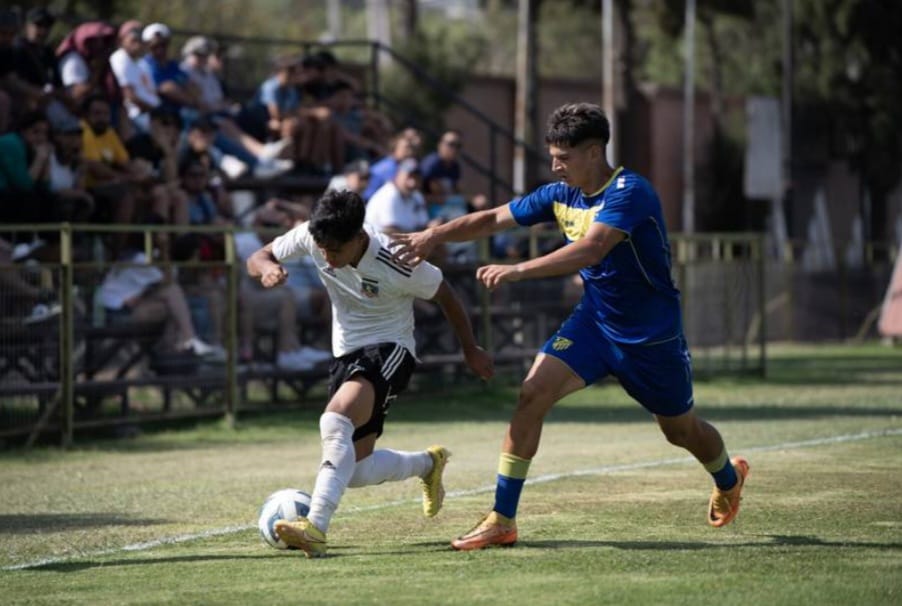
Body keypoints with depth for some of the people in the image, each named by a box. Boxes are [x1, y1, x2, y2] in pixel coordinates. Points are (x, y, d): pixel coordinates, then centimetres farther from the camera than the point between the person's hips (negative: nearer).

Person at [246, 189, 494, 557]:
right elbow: (256, 259, -1)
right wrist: (267, 268, -27)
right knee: (356, 471, 5)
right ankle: (428, 464, 37)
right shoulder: (311, 237, -12)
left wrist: (470, 350, 6)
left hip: (389, 350, -7)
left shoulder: (398, 265, -23)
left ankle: (316, 527, -42)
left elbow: (445, 296, -6)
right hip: (346, 355, 7)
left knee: (336, 420, -34)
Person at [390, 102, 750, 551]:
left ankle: (728, 478, 51)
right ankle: (502, 520, -14)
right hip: (594, 322, 5)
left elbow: (590, 249, -40)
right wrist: (433, 236, -10)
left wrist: (518, 271, -47)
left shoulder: (629, 193, -26)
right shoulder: (560, 195, -3)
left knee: (680, 429, 14)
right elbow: (493, 219, 3)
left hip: (652, 335, -5)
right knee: (532, 393, -17)